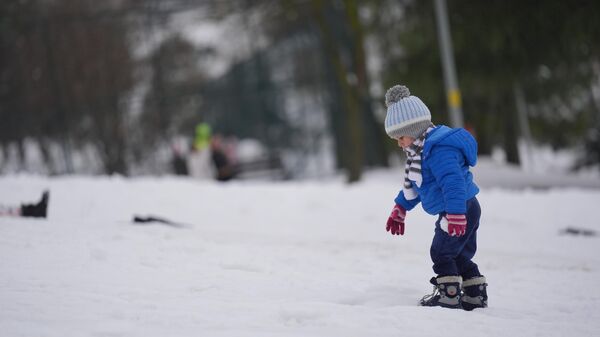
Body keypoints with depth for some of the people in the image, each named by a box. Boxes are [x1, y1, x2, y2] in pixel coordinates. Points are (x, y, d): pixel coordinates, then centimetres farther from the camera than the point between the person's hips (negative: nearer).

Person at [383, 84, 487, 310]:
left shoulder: (439, 150, -24)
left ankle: (449, 295, 0)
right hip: (465, 211, 11)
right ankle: (475, 296, 21)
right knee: (460, 256, 15)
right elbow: (412, 183, 27)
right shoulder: (421, 150, 13)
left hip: (461, 209, -11)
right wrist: (400, 209, 32)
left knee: (441, 253, -5)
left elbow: (453, 182, -34)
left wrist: (455, 214, -41)